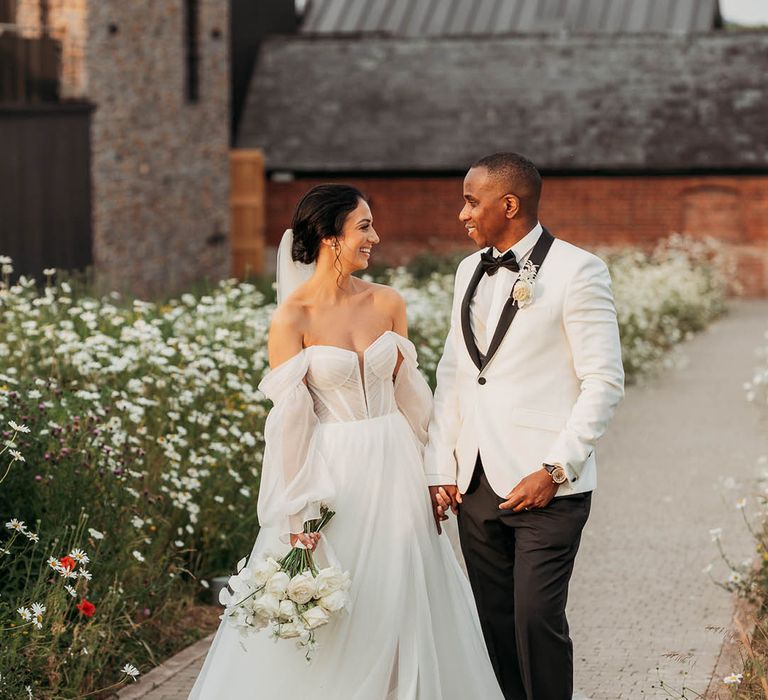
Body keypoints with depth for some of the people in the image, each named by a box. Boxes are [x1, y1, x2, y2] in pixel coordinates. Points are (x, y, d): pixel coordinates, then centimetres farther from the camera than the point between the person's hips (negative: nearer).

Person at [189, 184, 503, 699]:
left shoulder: (388, 304, 3)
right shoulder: (292, 318, -10)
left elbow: (408, 396, 10)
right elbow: (289, 420, -10)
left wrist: (427, 472, 8)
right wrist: (298, 513, -12)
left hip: (393, 471, 4)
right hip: (331, 474, -4)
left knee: (400, 609, 10)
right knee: (329, 621, 3)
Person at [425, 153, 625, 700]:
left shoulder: (577, 271, -6)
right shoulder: (470, 271, 14)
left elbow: (604, 381, -9)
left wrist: (556, 470, -14)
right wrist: (441, 470, 8)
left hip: (546, 486, -6)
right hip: (477, 484, 6)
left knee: (537, 618, -10)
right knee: (494, 622, 9)